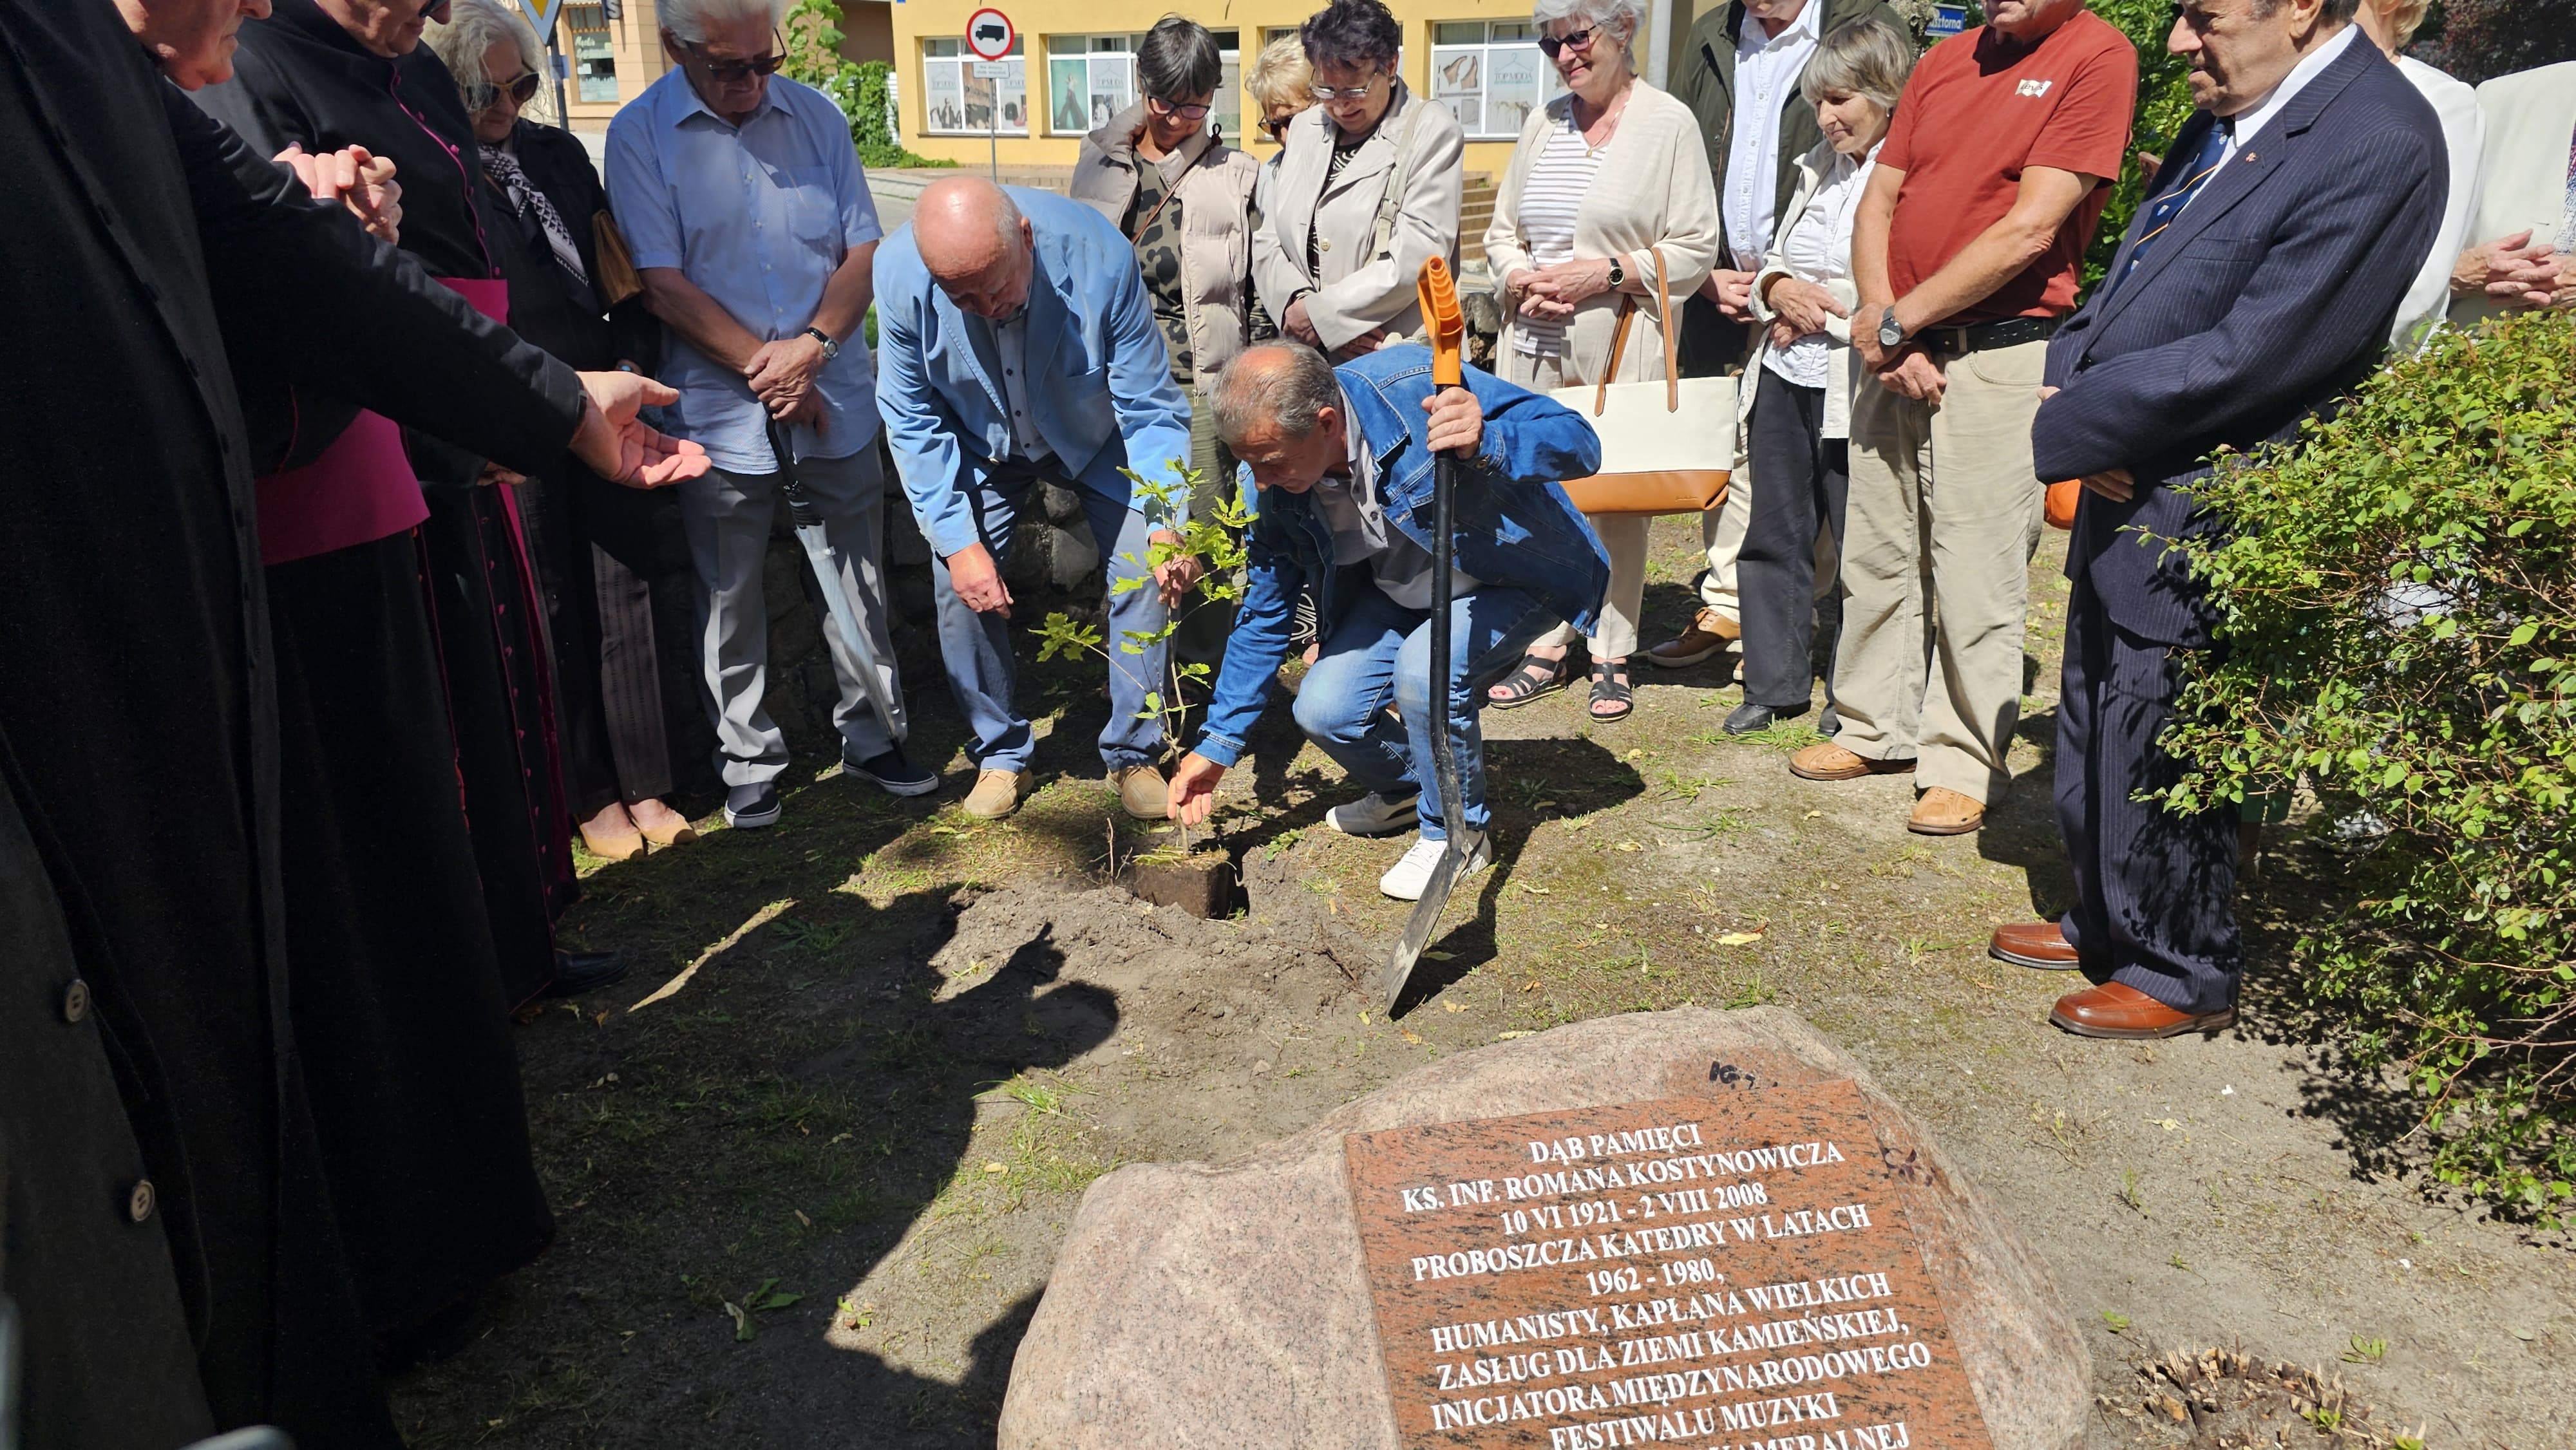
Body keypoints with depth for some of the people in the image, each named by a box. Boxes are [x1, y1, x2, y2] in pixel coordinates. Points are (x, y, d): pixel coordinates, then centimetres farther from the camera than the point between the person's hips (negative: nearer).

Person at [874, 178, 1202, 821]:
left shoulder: (1100, 257, -35)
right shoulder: (898, 273, -30)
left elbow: (1151, 407, -27)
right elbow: (913, 421, -16)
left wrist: (1166, 524, -38)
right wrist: (957, 541, -21)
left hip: (1095, 436, -1)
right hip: (981, 444, 1)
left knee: (1143, 570, -12)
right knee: (959, 582, -9)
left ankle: (1133, 755, 6)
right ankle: (1000, 755, 10)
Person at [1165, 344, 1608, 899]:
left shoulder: (1420, 390, -34)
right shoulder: (1272, 483, -15)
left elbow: (1578, 440, -32)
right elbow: (1264, 614, -2)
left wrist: (1486, 446, -54)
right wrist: (1218, 743, -2)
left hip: (1515, 577, -5)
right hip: (1400, 594, 6)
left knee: (1425, 669, -32)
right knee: (1323, 711, -12)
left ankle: (1456, 834, -4)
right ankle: (1405, 790, 23)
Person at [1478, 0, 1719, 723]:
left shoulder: (1668, 122, 0)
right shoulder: (1542, 123, 15)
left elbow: (1695, 250, -4)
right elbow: (1502, 229, 19)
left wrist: (1606, 272, -14)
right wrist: (1520, 278, -2)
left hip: (1620, 344, -4)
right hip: (1534, 344, 5)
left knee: (1616, 496, -1)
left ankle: (1613, 655, 11)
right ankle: (1546, 645, 16)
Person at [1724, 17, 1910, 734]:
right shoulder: (1820, 165, 16)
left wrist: (1820, 309, -11)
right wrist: (1780, 289, -2)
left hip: (1854, 386, -7)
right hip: (1784, 377, 8)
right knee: (1774, 535, 12)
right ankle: (1775, 684, 24)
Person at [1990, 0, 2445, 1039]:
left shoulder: (2378, 145, -19)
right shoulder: (2224, 115, 7)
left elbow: (2247, 359, -23)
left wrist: (2067, 427, -15)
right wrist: (2071, 378, -4)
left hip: (2198, 518, -9)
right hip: (2125, 488, 9)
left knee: (2155, 749, 4)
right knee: (2094, 734, 20)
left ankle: (2183, 975, 25)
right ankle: (2106, 925, 39)